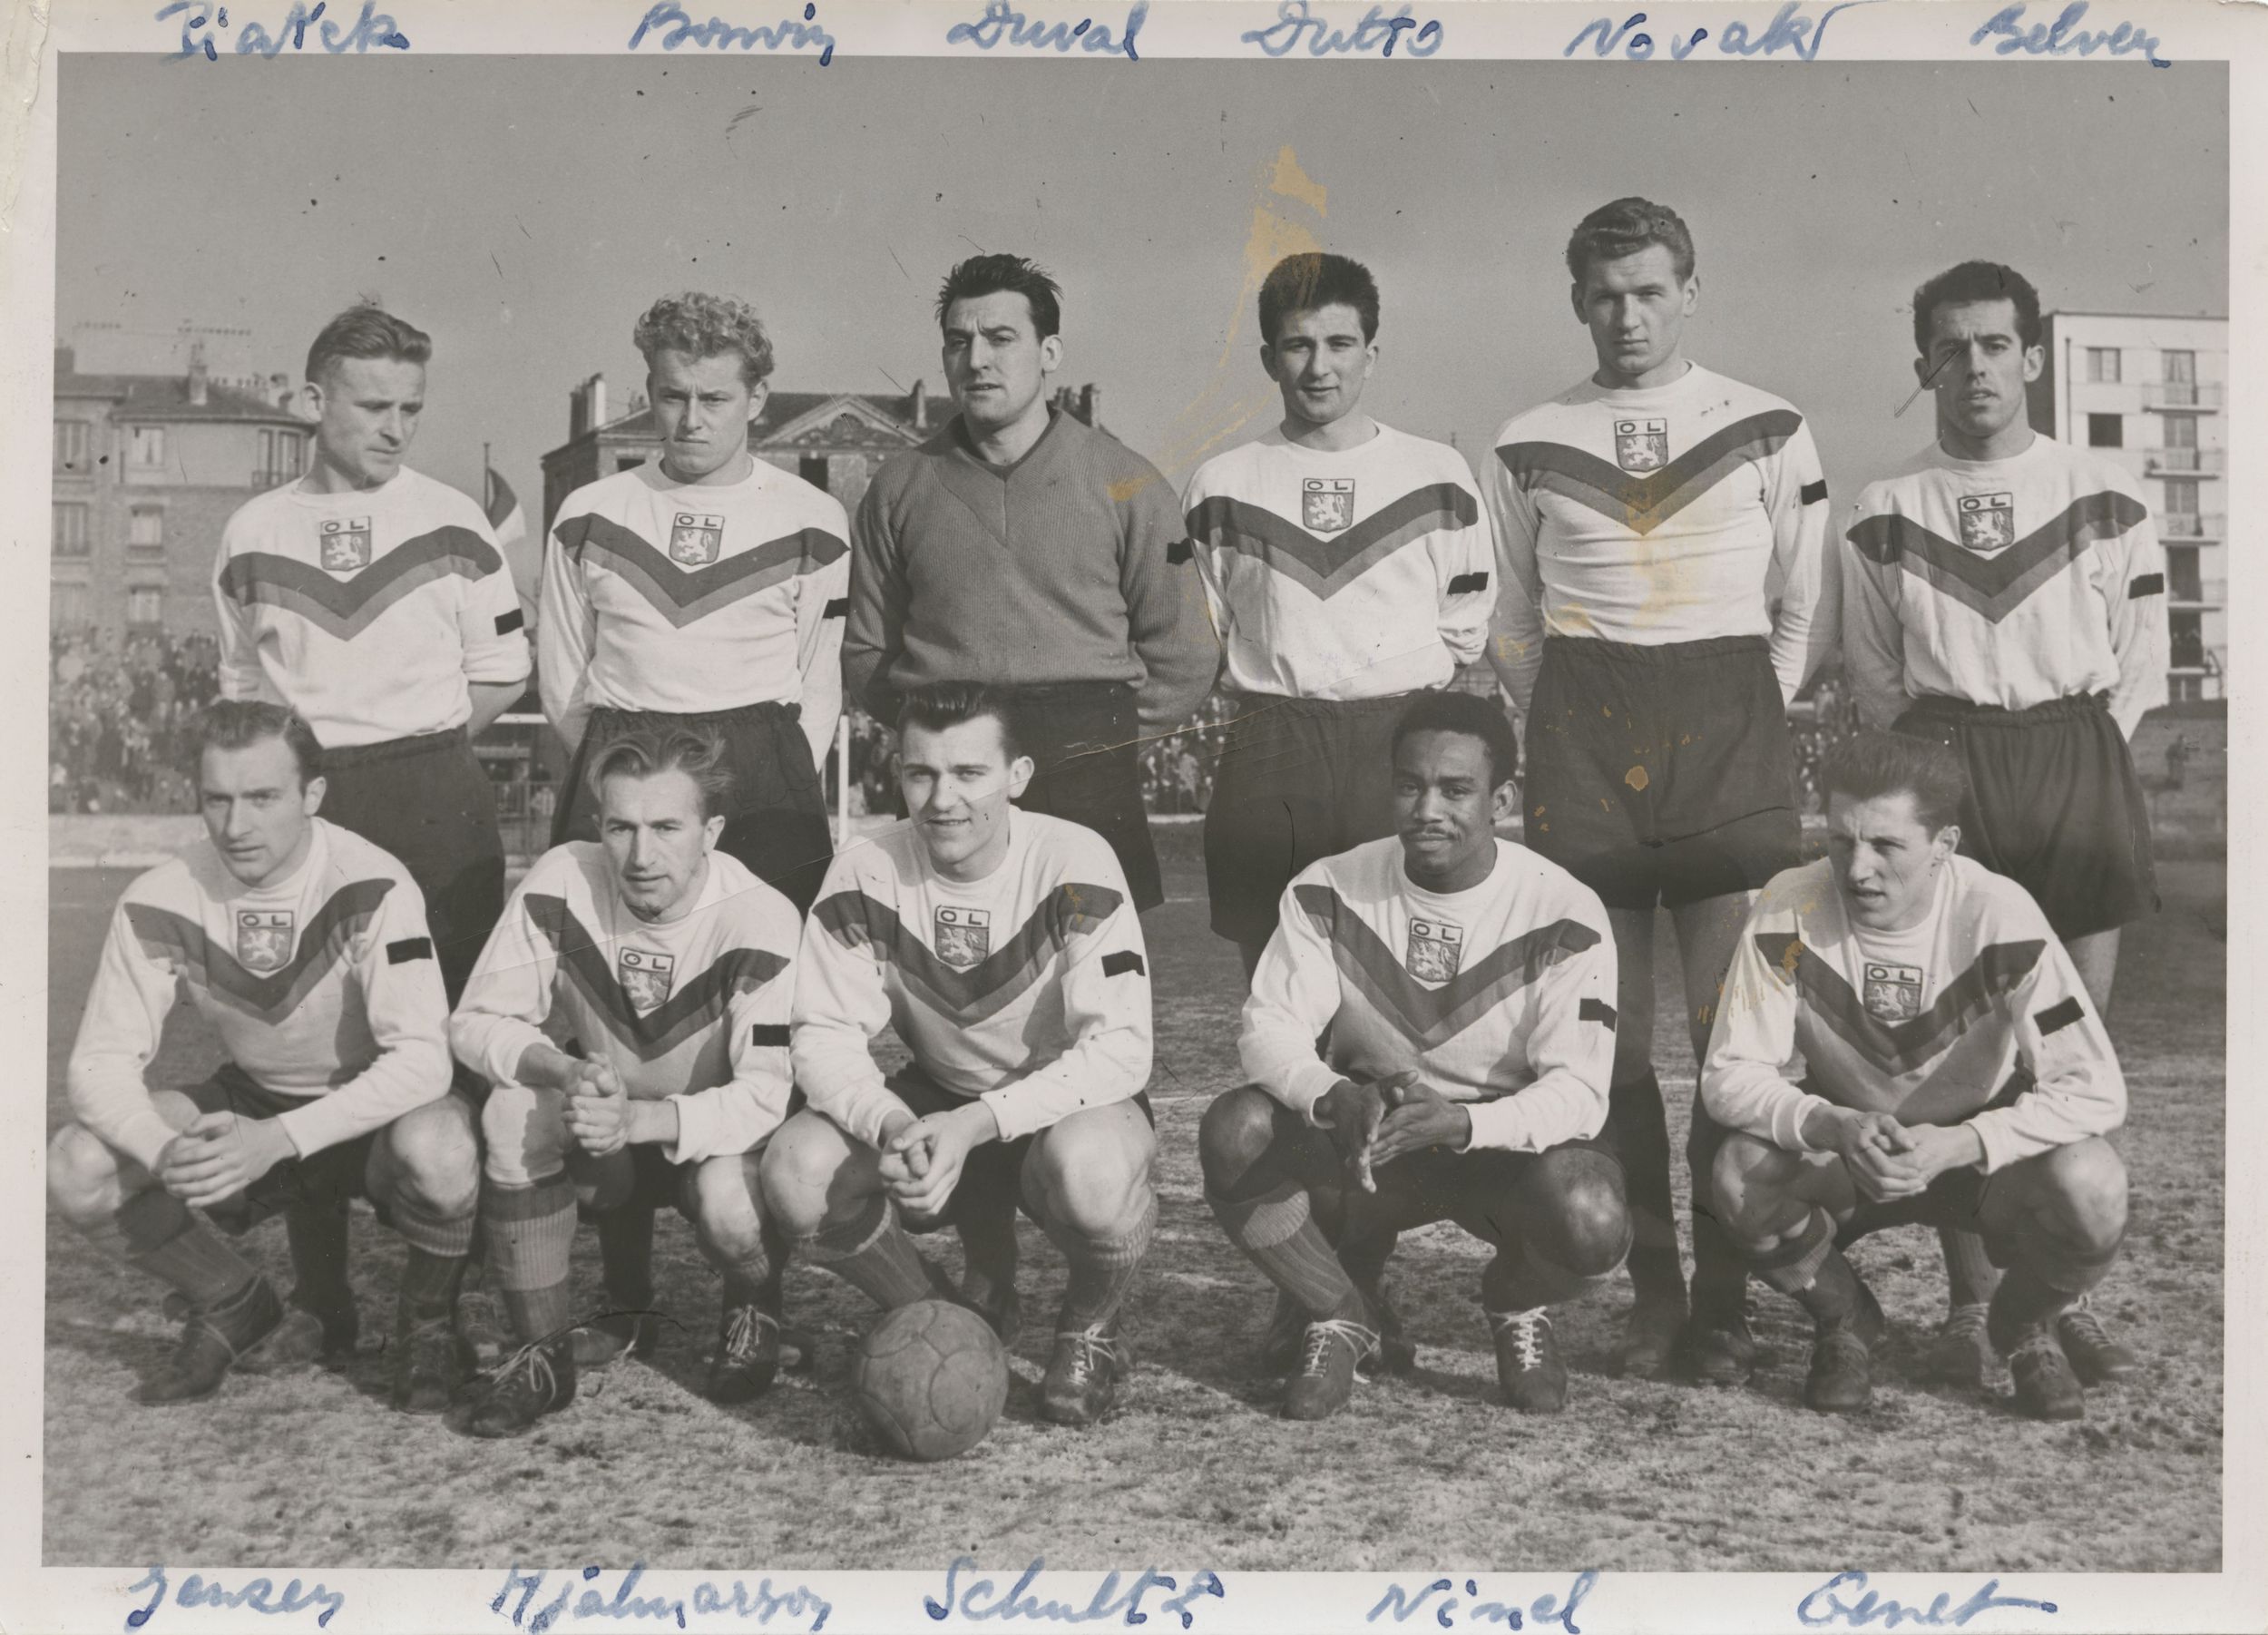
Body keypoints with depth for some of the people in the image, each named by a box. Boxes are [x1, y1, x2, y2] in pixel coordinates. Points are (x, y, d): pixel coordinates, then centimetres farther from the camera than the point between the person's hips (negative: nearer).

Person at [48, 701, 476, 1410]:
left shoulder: (371, 887, -26)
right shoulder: (161, 902, -15)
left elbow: (422, 1057, -31)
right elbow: (101, 1061, -12)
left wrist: (278, 1139, -41)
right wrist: (165, 1153, -33)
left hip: (378, 1113, -4)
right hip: (252, 1106, 4)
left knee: (438, 1151, -38)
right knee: (77, 1167, -18)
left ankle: (426, 1325, -4)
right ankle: (237, 1309, 8)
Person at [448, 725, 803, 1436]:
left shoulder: (760, 918, -24)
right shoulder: (562, 880, -18)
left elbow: (765, 1095, -26)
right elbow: (475, 1022, -13)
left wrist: (638, 1118, -41)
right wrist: (564, 1072, -33)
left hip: (715, 1136, -2)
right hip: (600, 1140, 2)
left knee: (728, 1204, -34)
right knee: (515, 1111, -28)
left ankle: (754, 1308, 6)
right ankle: (542, 1351, -12)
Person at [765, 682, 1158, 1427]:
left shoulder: (1073, 864, -21)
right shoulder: (868, 875, -12)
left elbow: (1120, 1049, -26)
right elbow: (824, 1037, -12)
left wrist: (978, 1124, -36)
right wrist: (893, 1127, -34)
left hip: (1070, 1105, -3)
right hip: (935, 1107, 4)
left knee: (1090, 1168, -39)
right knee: (797, 1172, -24)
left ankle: (1090, 1332, -2)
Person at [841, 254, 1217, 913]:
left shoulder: (1123, 480, 7)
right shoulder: (901, 486, 11)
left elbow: (1184, 653, 9)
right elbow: (865, 650, 16)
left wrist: (1106, 733, 5)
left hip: (1088, 774, -1)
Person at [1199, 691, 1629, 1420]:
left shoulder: (1563, 913, -15)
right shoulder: (1330, 890, -9)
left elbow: (1579, 1089, -20)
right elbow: (1268, 1028, -14)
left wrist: (1460, 1122, -40)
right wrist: (1334, 1099, -37)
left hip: (1511, 1145, -1)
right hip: (1362, 1146, 1)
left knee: (1592, 1223, -34)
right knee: (1235, 1131, -28)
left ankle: (1516, 1304, 8)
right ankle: (1340, 1319, 0)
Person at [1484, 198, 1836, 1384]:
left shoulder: (1768, 431, 8)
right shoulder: (1529, 446, 11)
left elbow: (1808, 607, 12)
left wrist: (1754, 719, 3)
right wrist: (1559, 724, 7)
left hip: (1727, 720, -1)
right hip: (1580, 732, 1)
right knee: (1614, 1033, 3)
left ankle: (1725, 1299, 2)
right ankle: (1651, 1295, 12)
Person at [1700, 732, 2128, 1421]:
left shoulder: (1998, 916, -23)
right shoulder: (1789, 912, -21)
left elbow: (2096, 1091, -22)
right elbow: (1728, 1076, -19)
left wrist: (1956, 1144, -35)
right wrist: (1835, 1125, -38)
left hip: (1981, 1151, 0)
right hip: (1837, 1156, 1)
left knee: (2089, 1185, -31)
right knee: (1744, 1172, -31)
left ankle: (2025, 1326, 6)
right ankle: (1844, 1322, 3)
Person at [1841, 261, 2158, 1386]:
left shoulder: (2104, 498, 7)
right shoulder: (1885, 513, 7)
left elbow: (2141, 658, 9)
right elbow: (1872, 680, 10)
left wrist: (2079, 755, 2)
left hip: (2078, 764, 1)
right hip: (1942, 774, 0)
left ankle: (2064, 1295, 10)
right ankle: (1971, 1303, 5)